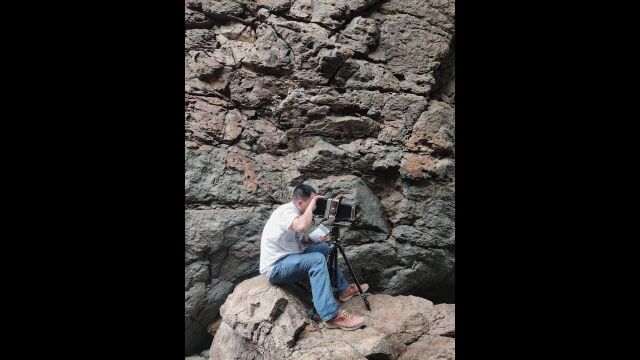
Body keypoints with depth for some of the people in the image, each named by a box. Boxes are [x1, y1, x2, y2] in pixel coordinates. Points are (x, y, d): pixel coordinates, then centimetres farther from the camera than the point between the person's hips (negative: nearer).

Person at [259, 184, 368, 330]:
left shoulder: (294, 211, 8)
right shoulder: (286, 210, -21)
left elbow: (300, 237, 17)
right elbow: (302, 226, -42)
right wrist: (311, 205, -26)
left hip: (288, 257, 10)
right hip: (275, 267, -10)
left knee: (324, 248, 13)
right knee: (317, 259, -29)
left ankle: (344, 289, 20)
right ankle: (332, 316, -32)